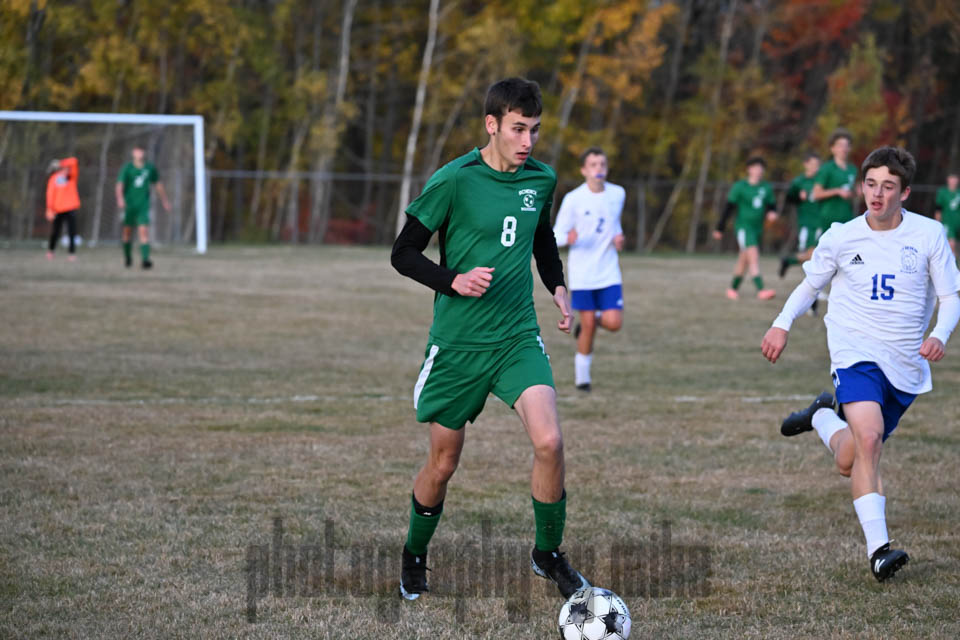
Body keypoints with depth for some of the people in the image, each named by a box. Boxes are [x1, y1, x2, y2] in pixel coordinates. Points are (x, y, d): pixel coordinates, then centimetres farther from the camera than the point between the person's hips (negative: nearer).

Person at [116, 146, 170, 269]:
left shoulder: (150, 168, 5)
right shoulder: (127, 168, -4)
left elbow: (158, 185, 18)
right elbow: (120, 185, -16)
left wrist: (165, 201, 23)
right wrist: (120, 198, -35)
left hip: (143, 205, 1)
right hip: (129, 204, 0)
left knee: (144, 231, -14)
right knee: (128, 231, 10)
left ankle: (145, 259, -20)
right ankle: (127, 256, 33)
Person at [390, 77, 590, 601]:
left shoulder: (541, 180, 3)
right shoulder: (453, 181, -13)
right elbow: (403, 254, -7)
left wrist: (557, 286, 9)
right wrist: (455, 281, -22)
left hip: (518, 337, 3)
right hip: (457, 342, -3)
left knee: (549, 442, -18)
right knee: (443, 462, 8)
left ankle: (548, 554, 3)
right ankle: (414, 558, 34)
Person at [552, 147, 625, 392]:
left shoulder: (618, 194, 4)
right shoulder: (573, 199, -7)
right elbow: (556, 236, -5)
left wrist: (618, 237, 1)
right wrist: (568, 238, -28)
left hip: (609, 272, 3)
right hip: (582, 273, -3)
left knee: (614, 323, -10)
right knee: (588, 327, -1)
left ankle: (595, 319, 25)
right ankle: (582, 374, 20)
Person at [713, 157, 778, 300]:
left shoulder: (767, 188, 9)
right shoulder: (740, 187, -5)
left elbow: (771, 205, 15)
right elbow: (729, 208, -2)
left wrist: (772, 212, -11)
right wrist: (720, 228, -1)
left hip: (758, 228, 6)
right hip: (743, 226, -6)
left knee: (744, 261, 14)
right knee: (753, 255, -21)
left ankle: (733, 288, 30)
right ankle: (761, 290, -29)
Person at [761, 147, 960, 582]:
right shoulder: (841, 238, -1)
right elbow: (810, 284, 16)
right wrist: (782, 324, 0)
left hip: (907, 366, 2)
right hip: (856, 354, -2)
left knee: (850, 463, 10)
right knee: (867, 441, -27)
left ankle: (824, 419, 44)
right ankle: (878, 549, -22)